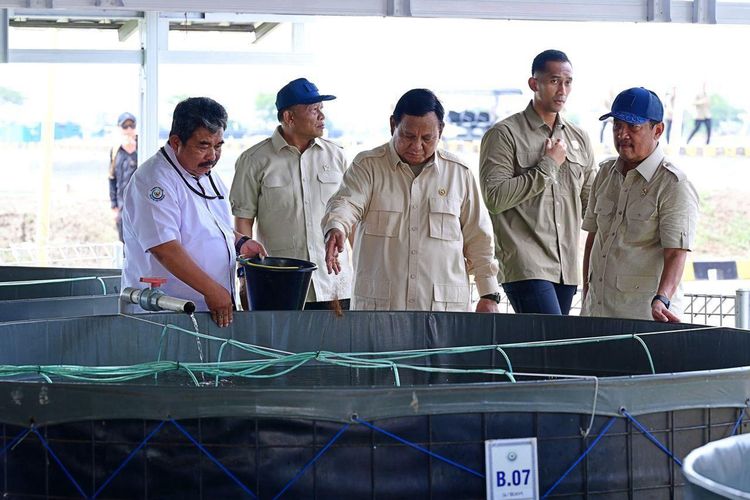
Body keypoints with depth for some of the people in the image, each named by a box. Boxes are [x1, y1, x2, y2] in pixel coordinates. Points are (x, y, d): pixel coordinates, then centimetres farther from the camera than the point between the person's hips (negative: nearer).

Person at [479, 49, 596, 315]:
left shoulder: (579, 139, 18)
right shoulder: (504, 135, -1)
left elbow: (592, 203, 23)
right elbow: (494, 197, -12)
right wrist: (547, 167, -9)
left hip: (567, 270, 6)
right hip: (526, 268, -6)